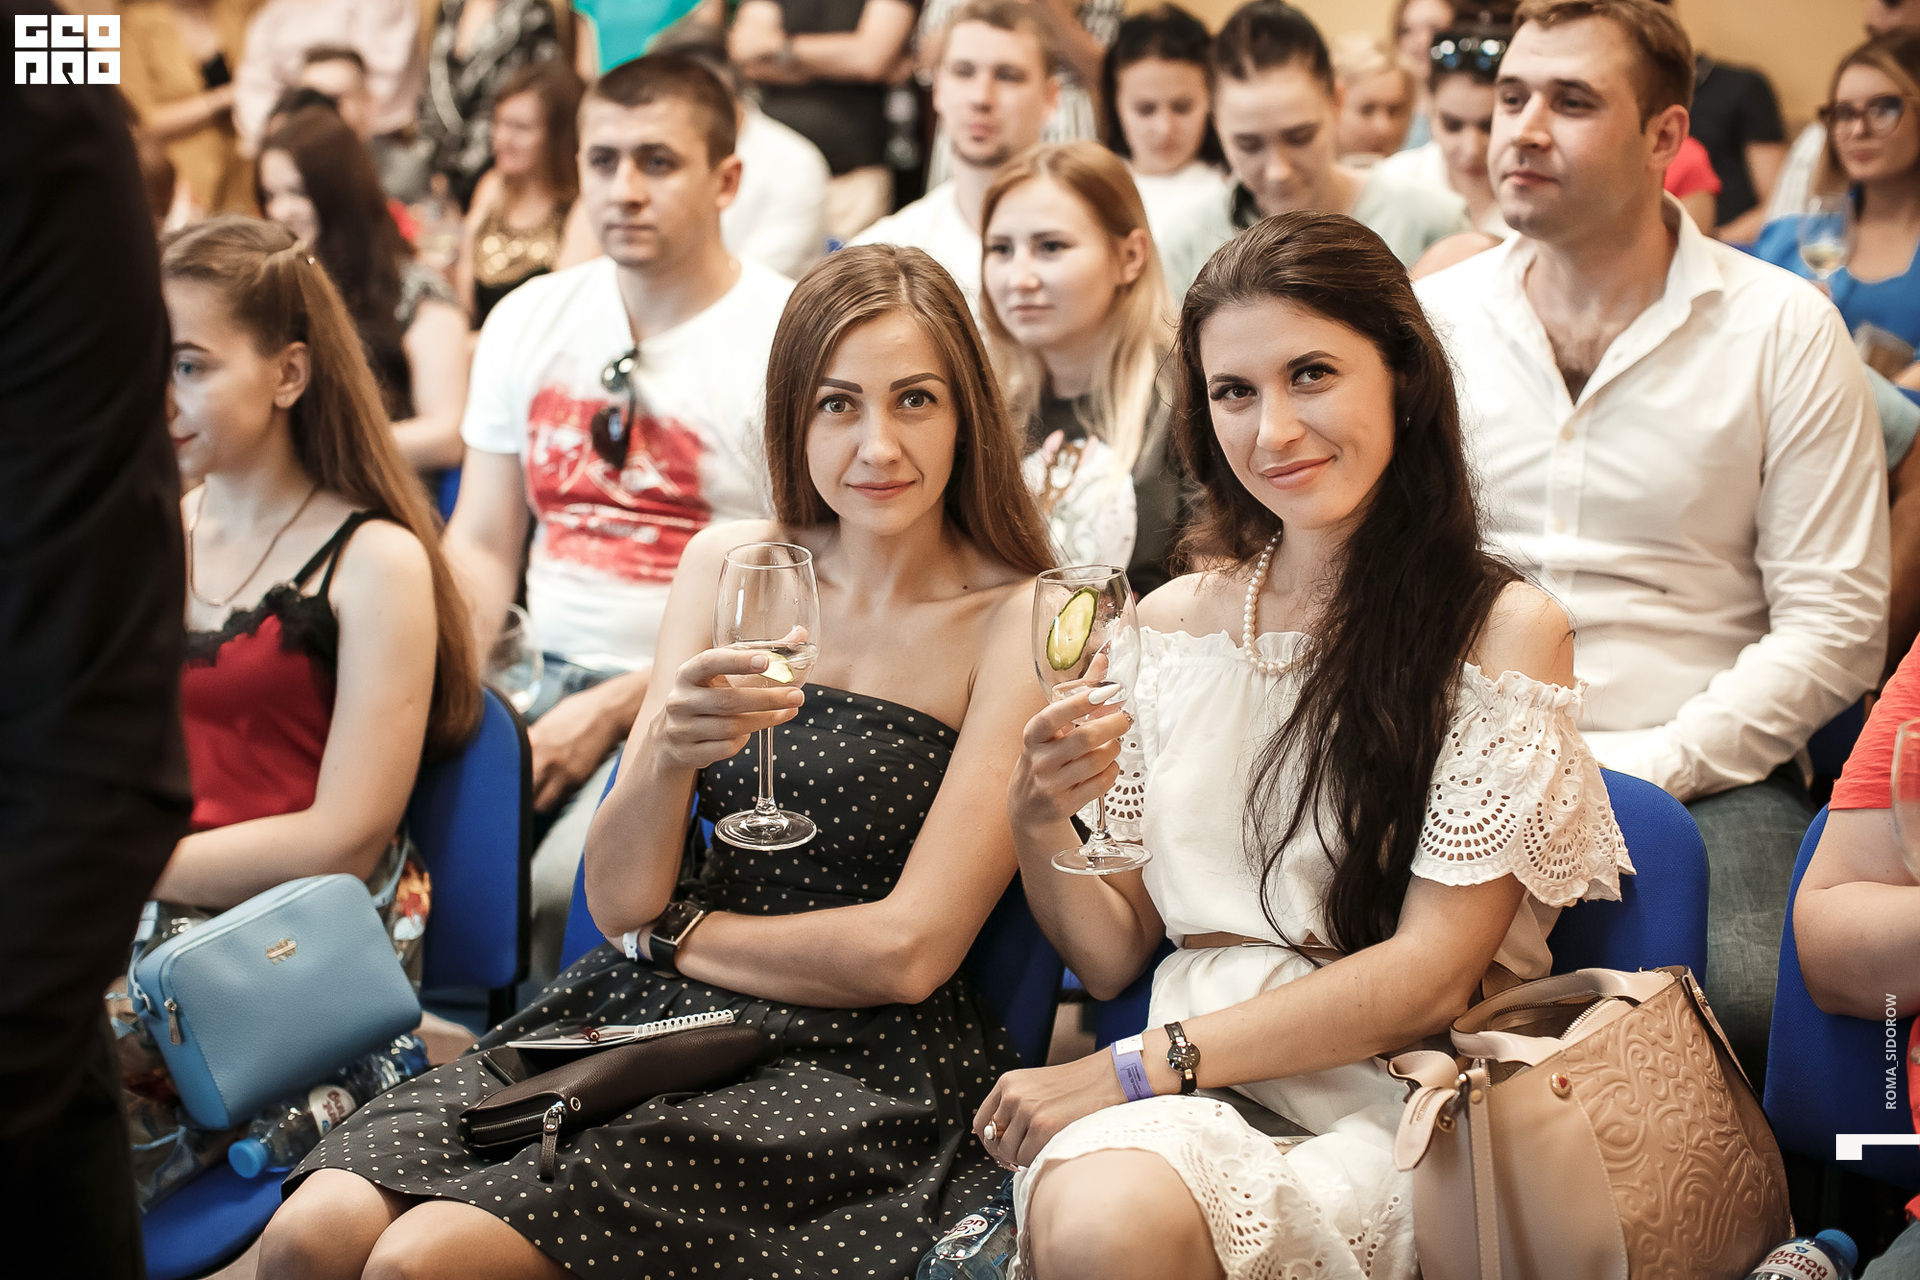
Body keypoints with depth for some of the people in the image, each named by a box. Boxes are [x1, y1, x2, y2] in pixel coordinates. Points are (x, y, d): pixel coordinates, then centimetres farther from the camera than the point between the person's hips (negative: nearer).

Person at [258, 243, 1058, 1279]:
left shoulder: (1021, 620, -6)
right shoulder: (730, 563, 7)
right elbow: (616, 902, 3)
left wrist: (670, 933, 0)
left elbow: (907, 953, -11)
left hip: (855, 1067, -4)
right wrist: (666, 756, -18)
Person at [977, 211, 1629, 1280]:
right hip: (1196, 1091, 4)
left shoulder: (1503, 629, -3)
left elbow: (1433, 973, -9)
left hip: (1387, 1106, -3)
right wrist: (1040, 828, -8)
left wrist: (1139, 1066, -15)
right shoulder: (1175, 622, 11)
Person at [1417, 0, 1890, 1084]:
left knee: (1747, 995, -32)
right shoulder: (1430, 321, 10)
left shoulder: (1785, 329, 2)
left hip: (1703, 770, -2)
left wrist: (1644, 767, -12)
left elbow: (1834, 626, -2)